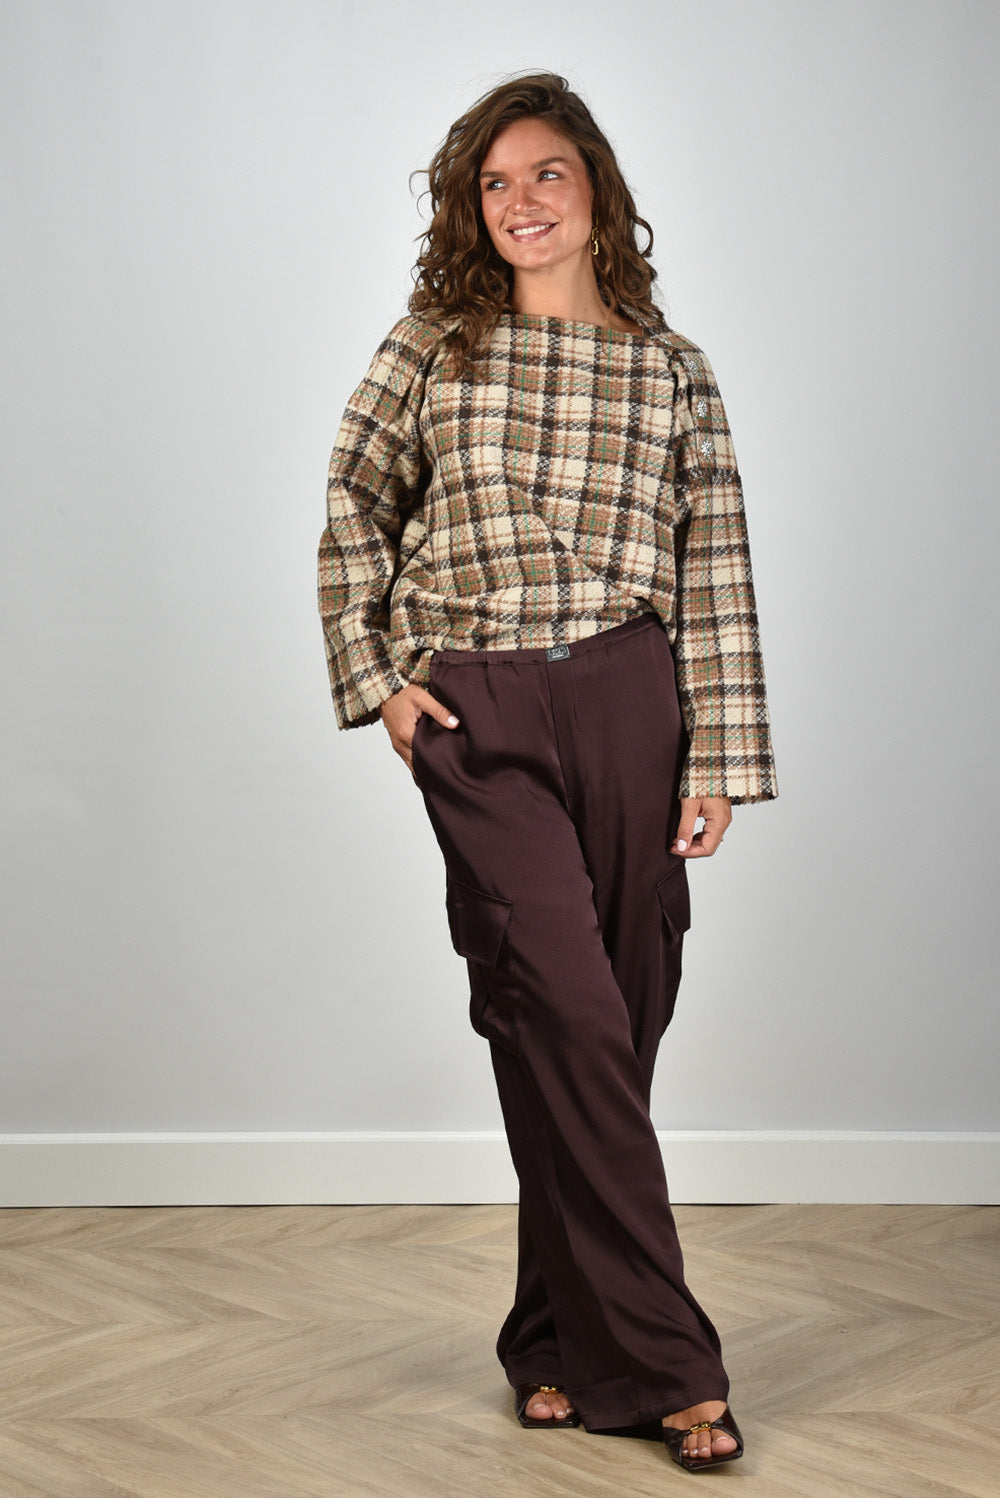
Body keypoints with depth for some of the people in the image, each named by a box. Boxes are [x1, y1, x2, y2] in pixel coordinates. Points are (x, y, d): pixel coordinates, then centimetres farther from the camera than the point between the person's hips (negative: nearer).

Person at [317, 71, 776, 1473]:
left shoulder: (673, 371, 8)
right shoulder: (429, 349, 7)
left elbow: (717, 579, 5)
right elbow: (352, 513, 17)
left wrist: (719, 765, 0)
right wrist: (373, 676, 8)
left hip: (628, 698, 2)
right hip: (474, 715, -1)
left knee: (608, 1027, 6)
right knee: (566, 1009, -11)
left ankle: (565, 1342, 23)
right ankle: (660, 1362, -4)